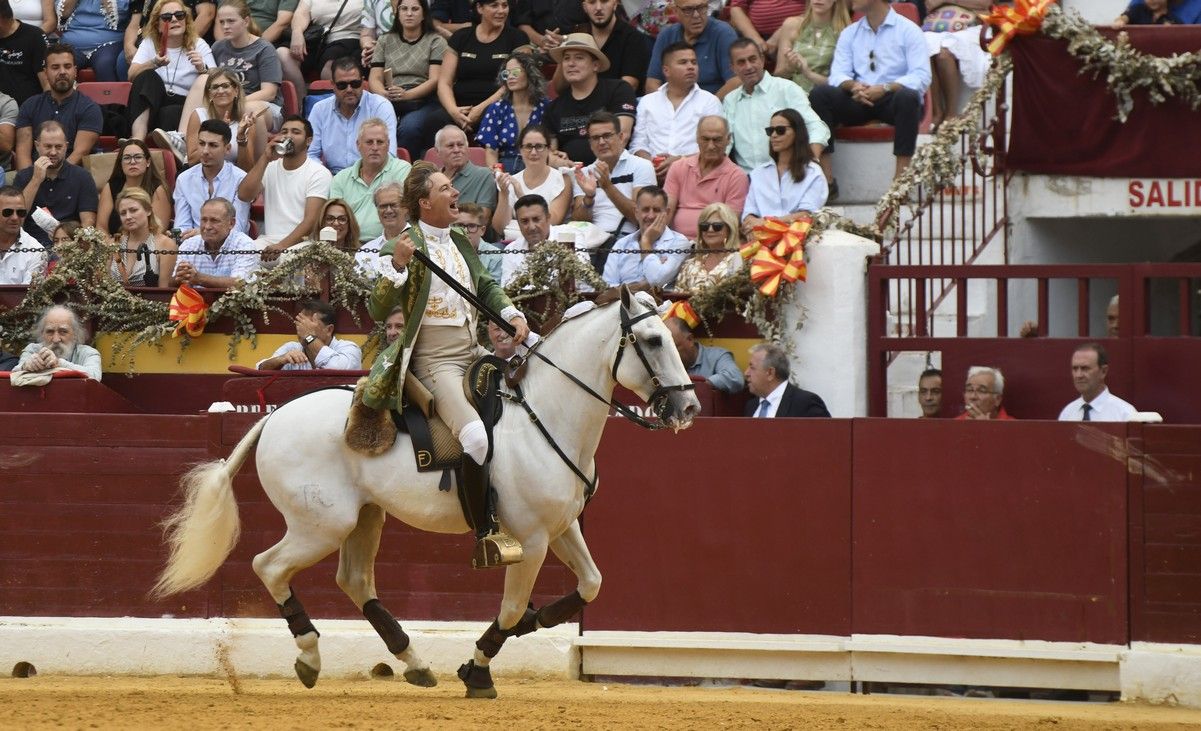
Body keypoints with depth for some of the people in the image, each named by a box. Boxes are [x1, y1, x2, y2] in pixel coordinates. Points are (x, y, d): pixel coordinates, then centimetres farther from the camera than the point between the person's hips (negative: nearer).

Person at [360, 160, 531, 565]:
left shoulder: (460, 244, 15)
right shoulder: (408, 247, -8)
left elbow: (486, 288, 27)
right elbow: (378, 310, -13)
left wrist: (512, 315, 8)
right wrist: (398, 267, -27)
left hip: (472, 354, 8)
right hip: (434, 360, -8)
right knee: (475, 436, -28)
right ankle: (484, 532, -20)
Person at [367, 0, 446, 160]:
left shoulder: (435, 41, 11)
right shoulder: (385, 41, 21)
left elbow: (435, 80, -1)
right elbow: (374, 78, 13)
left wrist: (407, 95, -18)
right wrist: (384, 94, -12)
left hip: (423, 101, -2)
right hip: (389, 103, 2)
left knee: (409, 127, -37)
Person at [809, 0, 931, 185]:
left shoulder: (908, 30, 1)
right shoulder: (849, 33, 16)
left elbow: (921, 77, -11)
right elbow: (838, 74, 5)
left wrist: (885, 88, -26)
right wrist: (852, 85, -19)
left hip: (892, 99, -4)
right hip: (858, 101, 4)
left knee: (907, 96, -37)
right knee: (820, 93, -21)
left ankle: (901, 176, -38)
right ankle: (825, 176, -28)